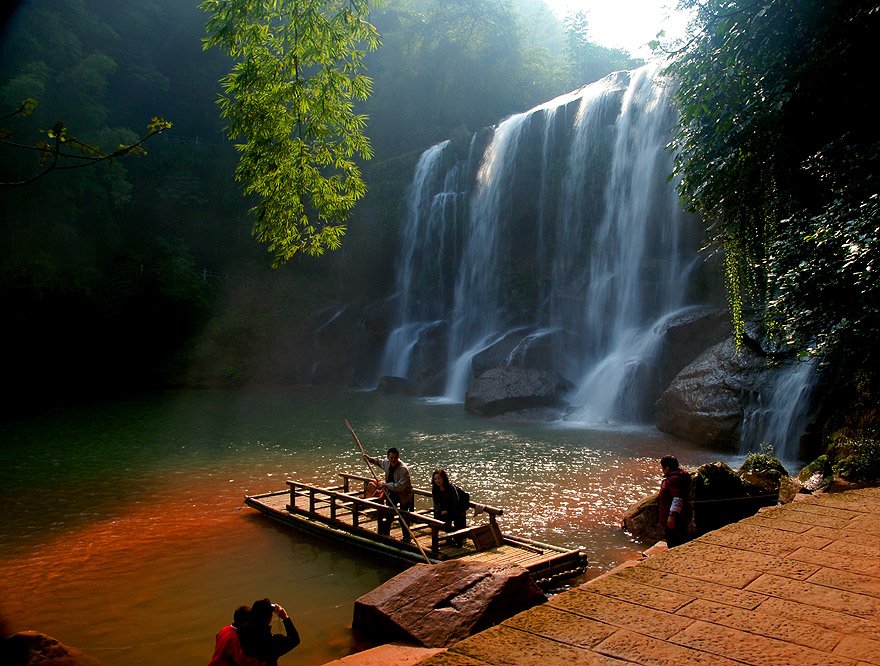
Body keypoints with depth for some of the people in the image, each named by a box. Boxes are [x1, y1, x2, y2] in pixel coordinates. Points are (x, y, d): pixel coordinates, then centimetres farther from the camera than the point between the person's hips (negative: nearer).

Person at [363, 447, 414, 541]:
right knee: (389, 515, 14)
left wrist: (385, 485, -33)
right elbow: (381, 462, 19)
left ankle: (406, 538, 15)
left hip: (403, 494, -6)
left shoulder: (403, 469, -31)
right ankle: (385, 534, 31)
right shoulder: (386, 462, -9)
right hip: (392, 493, 6)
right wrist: (370, 459, 15)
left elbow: (401, 486, -34)